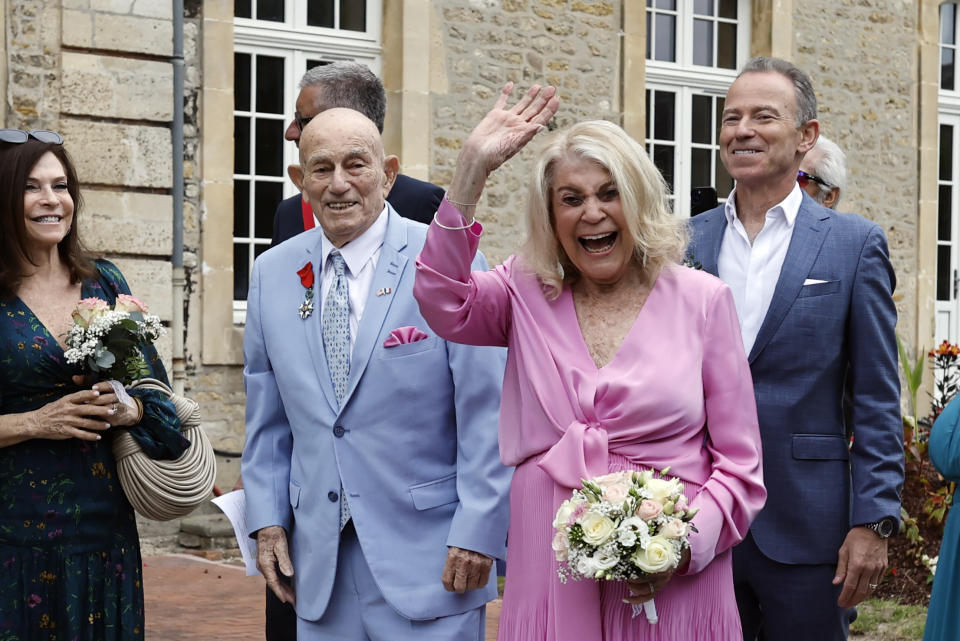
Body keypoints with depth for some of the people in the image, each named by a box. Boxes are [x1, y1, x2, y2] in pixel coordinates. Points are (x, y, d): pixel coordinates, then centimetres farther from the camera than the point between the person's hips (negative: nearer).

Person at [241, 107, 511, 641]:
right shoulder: (273, 273, 7)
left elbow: (488, 412, -9)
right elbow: (267, 414, 14)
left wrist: (478, 533, -11)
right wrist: (268, 518, 7)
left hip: (428, 556, -4)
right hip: (321, 561, 4)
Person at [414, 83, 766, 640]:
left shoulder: (702, 300, 2)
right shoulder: (529, 296, 7)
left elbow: (739, 467, 1)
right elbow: (443, 303, -13)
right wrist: (473, 170, -15)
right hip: (551, 578, 1)